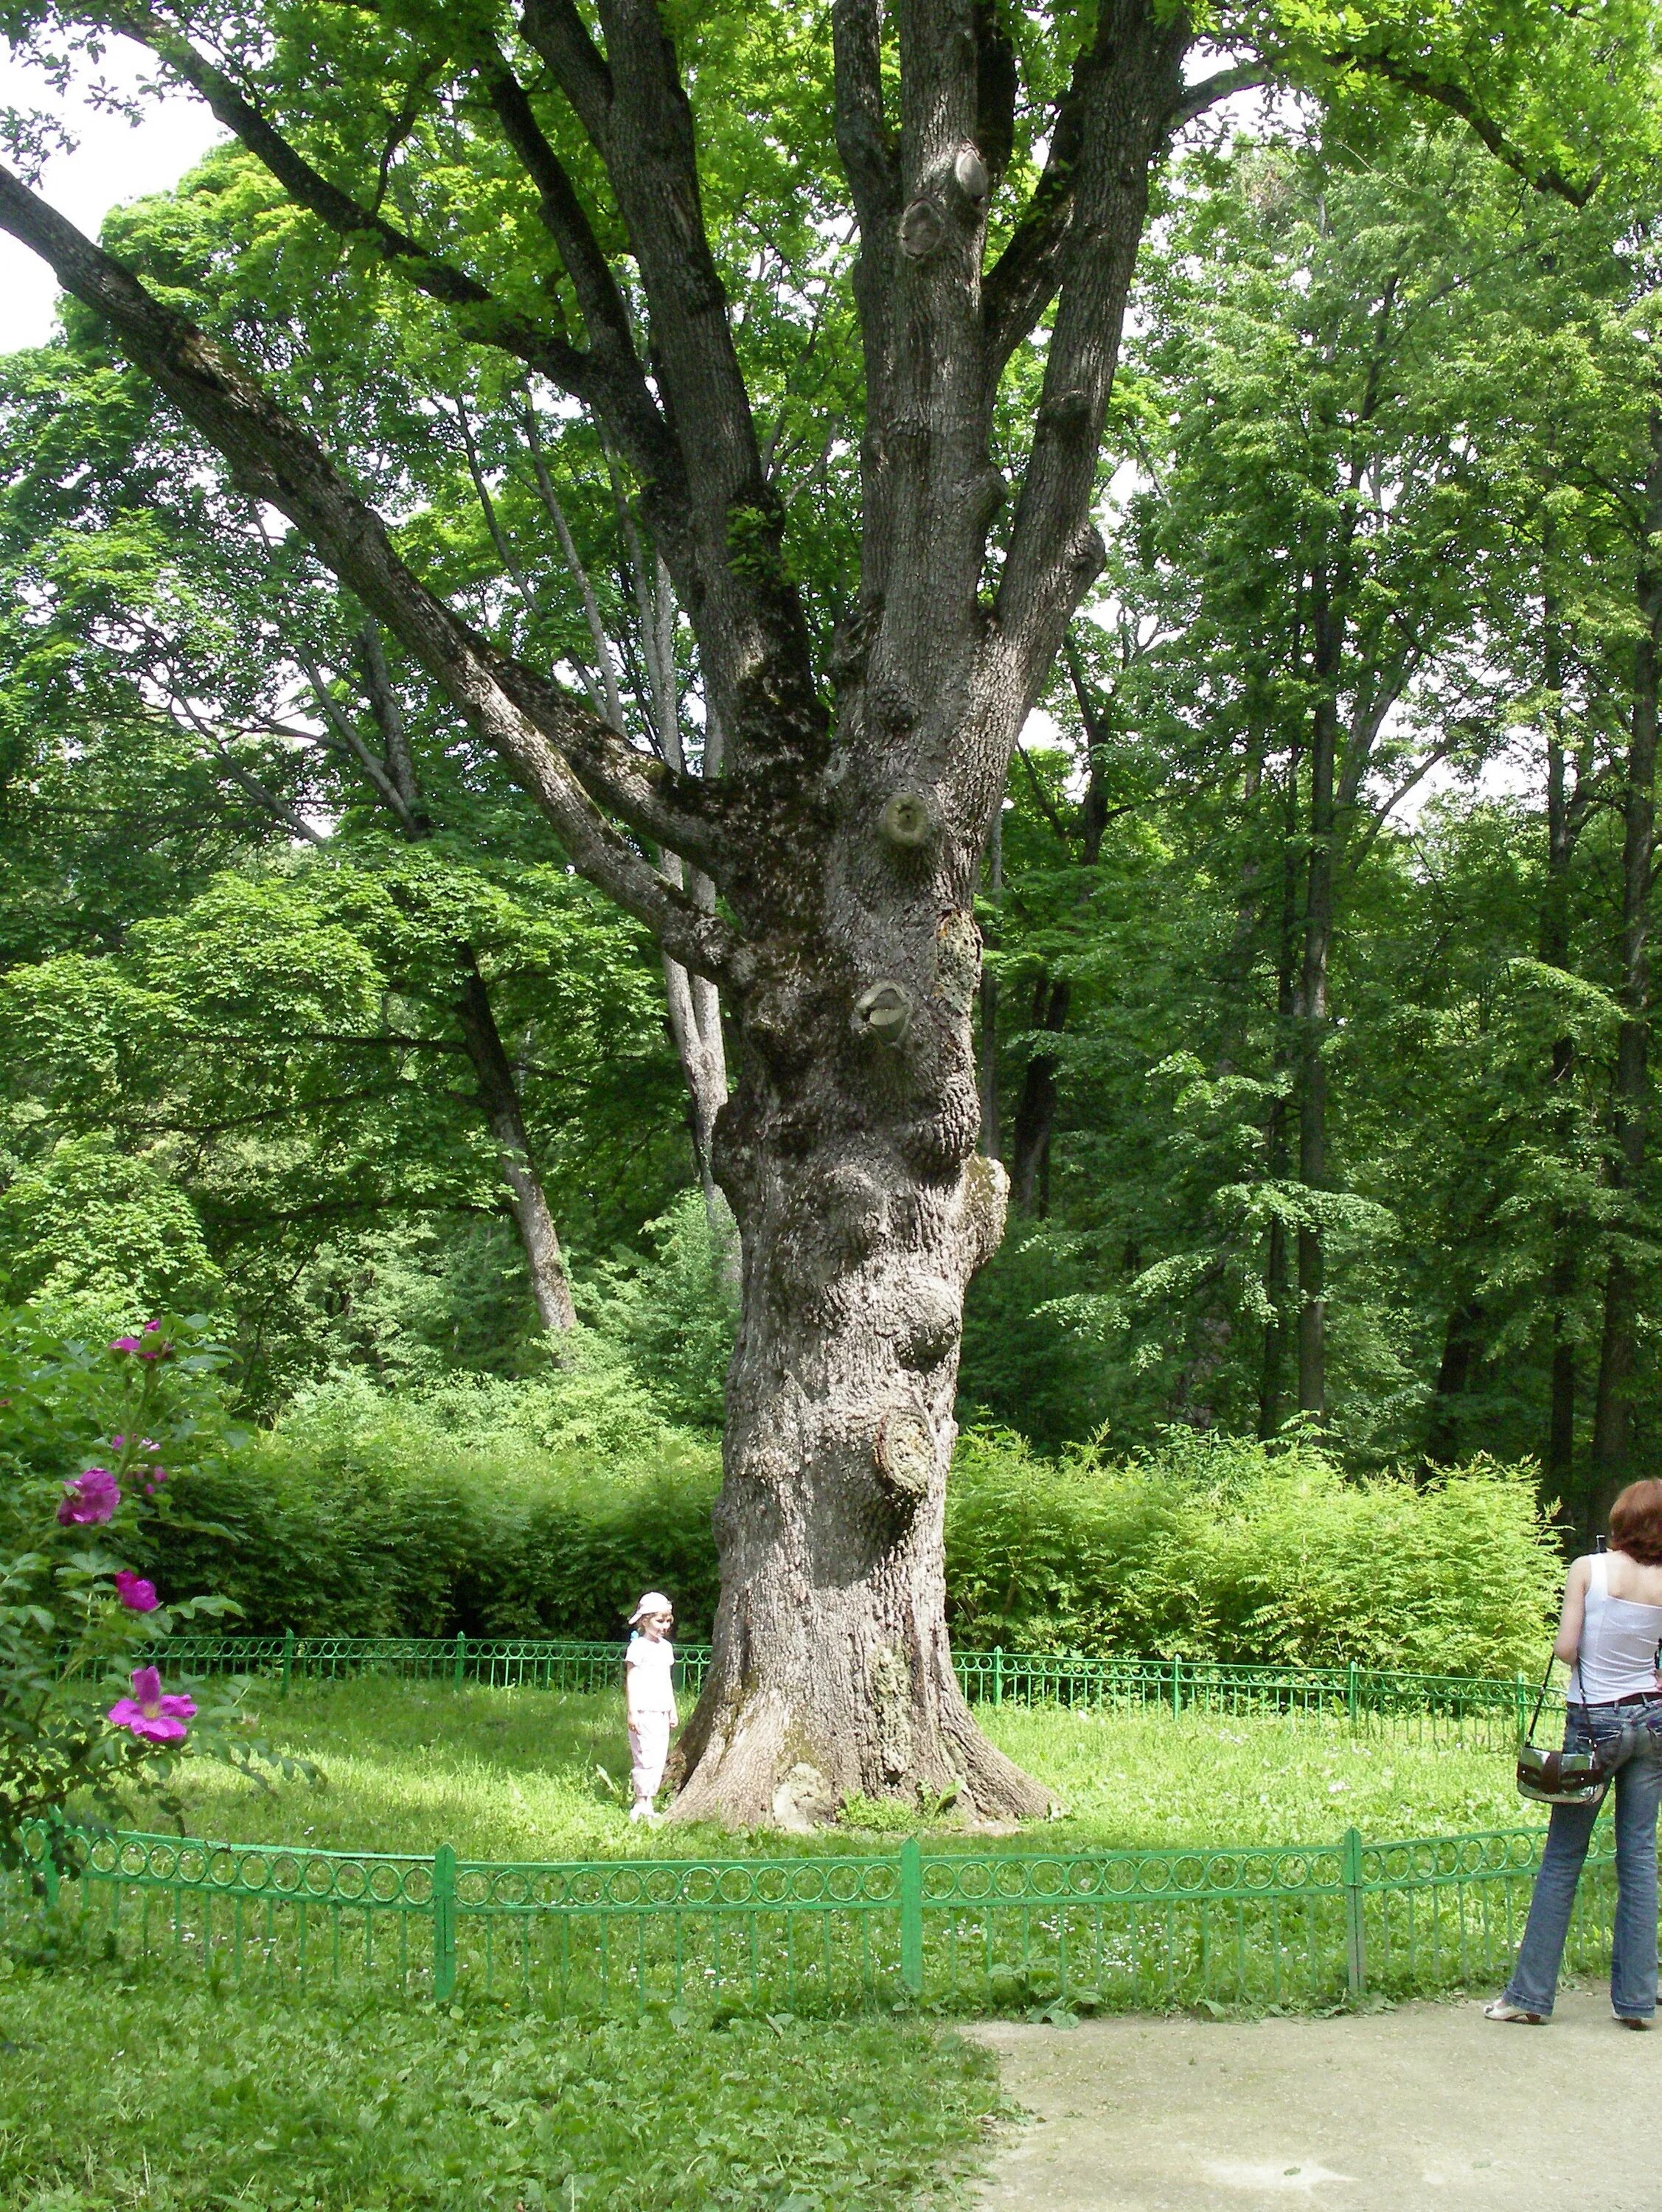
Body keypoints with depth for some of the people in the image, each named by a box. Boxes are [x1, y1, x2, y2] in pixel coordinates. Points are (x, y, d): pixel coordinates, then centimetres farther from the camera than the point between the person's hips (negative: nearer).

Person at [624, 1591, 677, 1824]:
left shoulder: (666, 1647, 14)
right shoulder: (638, 1647, -8)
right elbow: (630, 1680, -9)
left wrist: (673, 1709, 21)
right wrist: (632, 1711, -13)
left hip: (661, 1712, 8)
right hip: (643, 1711, -8)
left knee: (660, 1757, 6)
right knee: (646, 1757, -11)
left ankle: (648, 1803, 10)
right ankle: (640, 1804, -5)